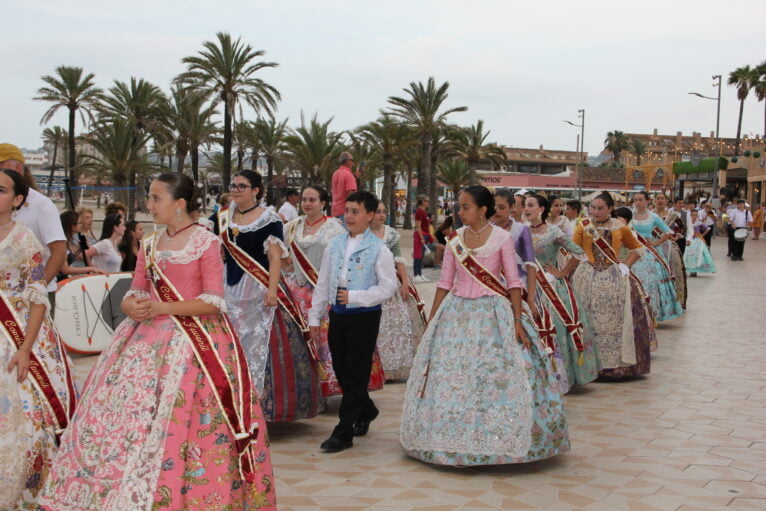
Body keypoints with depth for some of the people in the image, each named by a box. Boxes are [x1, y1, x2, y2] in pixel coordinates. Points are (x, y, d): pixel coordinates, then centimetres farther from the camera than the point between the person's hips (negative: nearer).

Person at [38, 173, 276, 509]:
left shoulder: (206, 243, -5)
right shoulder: (149, 245, 13)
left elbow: (214, 301, -11)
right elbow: (135, 293, 14)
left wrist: (162, 308, -17)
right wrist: (132, 307, -9)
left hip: (194, 340, -6)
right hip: (148, 340, 6)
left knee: (177, 421, -8)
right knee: (126, 413, 2)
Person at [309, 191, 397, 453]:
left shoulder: (378, 249, -7)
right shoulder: (335, 244, 8)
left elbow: (388, 287, -11)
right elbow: (323, 282, 12)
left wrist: (354, 296, -17)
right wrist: (315, 316, 11)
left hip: (364, 316, -6)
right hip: (337, 314, 6)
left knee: (355, 374, -1)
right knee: (340, 370, 14)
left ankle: (343, 433, 5)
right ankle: (366, 411, 38)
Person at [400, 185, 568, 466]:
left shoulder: (502, 238, -4)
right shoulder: (454, 239, 6)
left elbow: (513, 282, -5)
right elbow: (444, 282, 9)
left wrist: (518, 320, -12)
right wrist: (431, 322, 7)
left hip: (492, 314, -3)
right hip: (456, 313, 4)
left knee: (497, 376, -4)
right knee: (449, 376, 4)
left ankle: (495, 439, 10)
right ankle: (454, 439, 18)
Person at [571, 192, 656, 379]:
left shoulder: (620, 228, 6)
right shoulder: (583, 226, 2)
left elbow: (637, 248, 18)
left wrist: (626, 265, 4)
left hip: (615, 278, 1)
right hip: (588, 278, -1)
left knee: (616, 320, 3)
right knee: (589, 321, 0)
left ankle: (617, 362, 15)